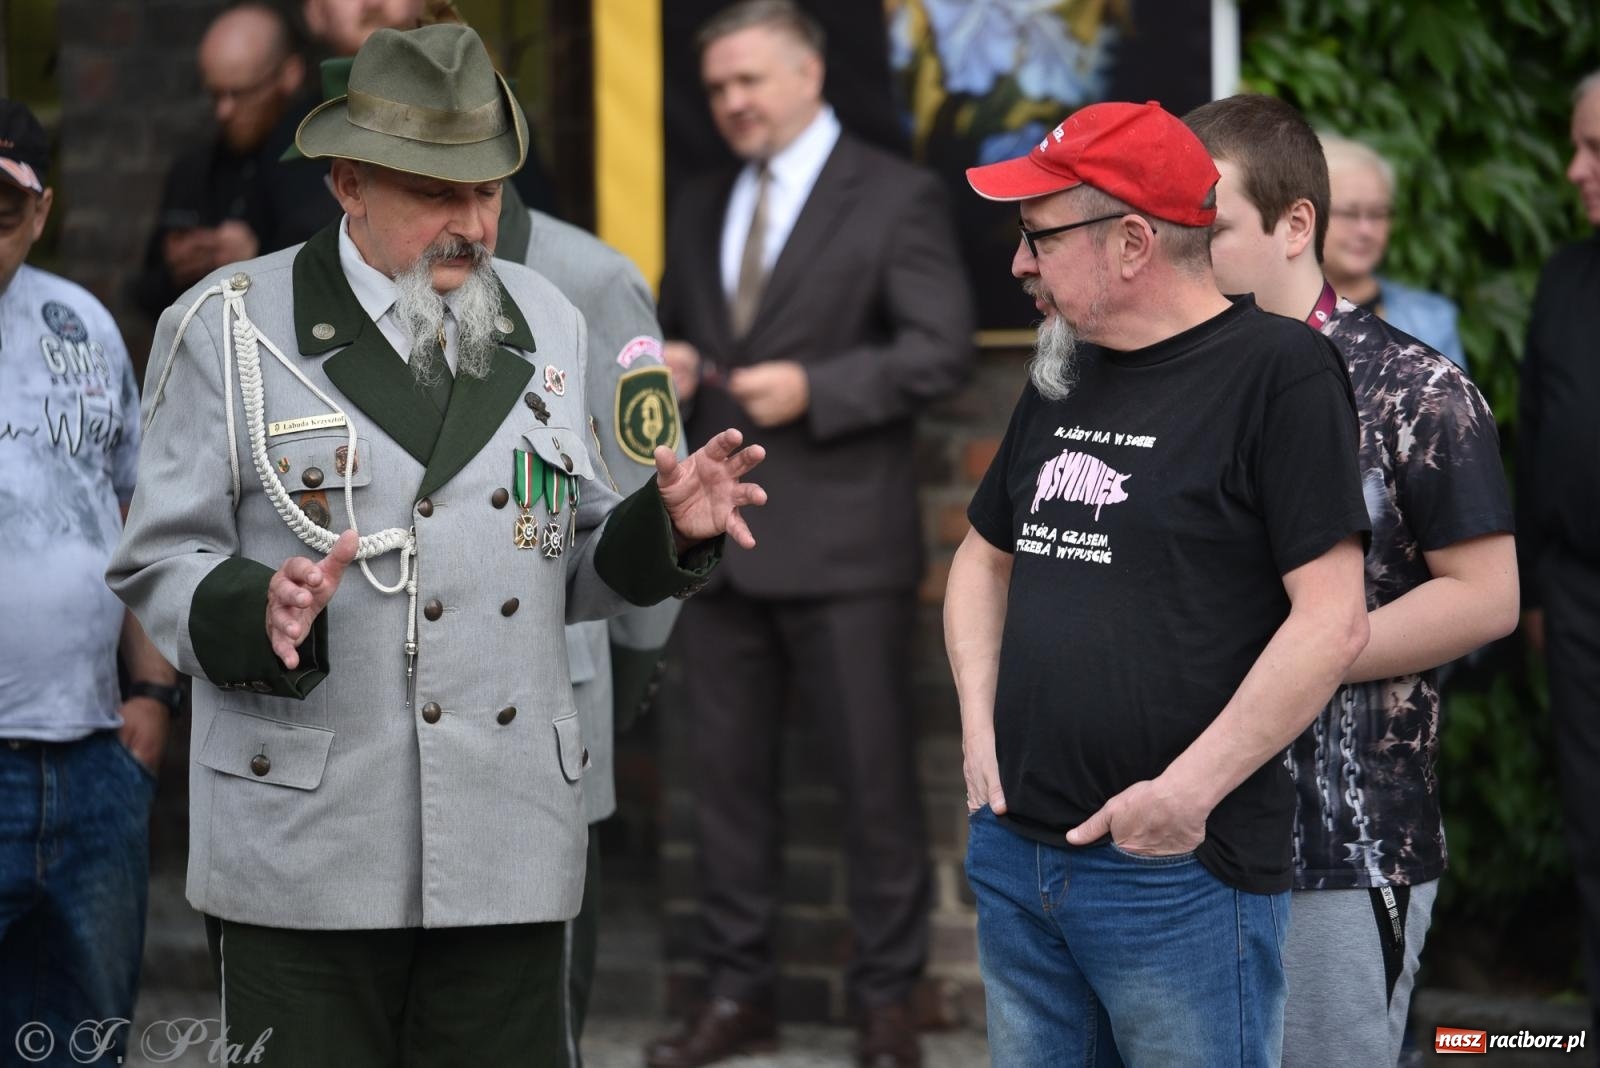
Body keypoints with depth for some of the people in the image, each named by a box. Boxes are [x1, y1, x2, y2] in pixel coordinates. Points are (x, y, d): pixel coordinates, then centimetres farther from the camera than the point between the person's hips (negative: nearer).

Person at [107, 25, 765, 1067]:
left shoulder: (546, 324, 13)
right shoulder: (231, 329, 0)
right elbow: (160, 568, -1)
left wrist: (667, 523, -3)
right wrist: (259, 611, -22)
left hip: (510, 852, 4)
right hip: (308, 853, -4)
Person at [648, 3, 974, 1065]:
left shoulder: (896, 197, -3)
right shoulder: (700, 208, 16)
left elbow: (942, 349, -10)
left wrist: (813, 389, -18)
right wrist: (666, 367, 1)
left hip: (843, 538, -6)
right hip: (719, 534, 6)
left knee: (877, 776, 0)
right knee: (729, 772, 9)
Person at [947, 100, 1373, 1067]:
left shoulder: (1279, 371, -10)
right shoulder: (1060, 379, 13)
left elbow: (1334, 622, -16)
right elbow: (986, 558, 26)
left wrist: (1186, 793, -17)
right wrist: (980, 726, 10)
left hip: (1182, 872, -7)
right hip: (1016, 854, 7)